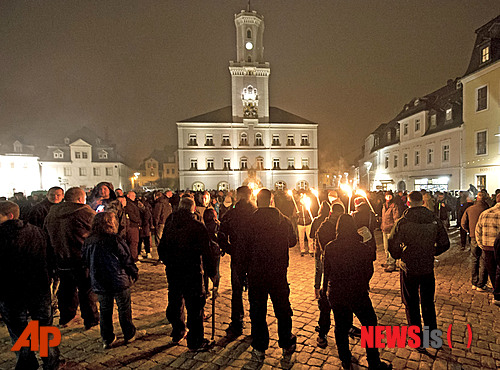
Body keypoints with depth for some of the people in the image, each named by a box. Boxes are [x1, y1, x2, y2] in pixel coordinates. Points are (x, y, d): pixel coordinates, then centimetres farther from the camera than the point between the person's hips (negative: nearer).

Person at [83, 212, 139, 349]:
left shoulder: (88, 242, -2)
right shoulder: (115, 240, -18)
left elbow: (86, 262, 9)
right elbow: (127, 259, -13)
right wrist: (134, 273, 2)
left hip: (99, 284, 4)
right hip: (119, 281, -4)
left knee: (105, 311, 18)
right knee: (124, 309, 13)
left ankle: (107, 339, 26)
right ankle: (129, 335, 26)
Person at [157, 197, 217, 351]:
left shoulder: (169, 224, 0)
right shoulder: (198, 227, -16)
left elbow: (162, 248, 10)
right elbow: (206, 252, -15)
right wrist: (212, 271, -5)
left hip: (172, 271, 6)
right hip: (192, 272, -5)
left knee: (175, 302, 22)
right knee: (194, 306, 6)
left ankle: (177, 333, 40)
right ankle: (195, 341, 16)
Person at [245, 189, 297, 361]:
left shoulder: (250, 220, -14)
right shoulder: (284, 220, -4)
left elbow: (246, 247, -11)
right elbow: (293, 241, 10)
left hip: (257, 271, -3)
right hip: (279, 271, 3)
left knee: (257, 309, 11)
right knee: (282, 308, 18)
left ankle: (259, 349, 21)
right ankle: (287, 344, 32)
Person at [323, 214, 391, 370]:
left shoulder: (330, 248, -11)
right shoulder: (363, 249, -14)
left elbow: (326, 271, -1)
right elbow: (369, 272, -2)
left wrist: (325, 289, 15)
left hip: (336, 295, 3)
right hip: (358, 294, -2)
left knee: (340, 328, 18)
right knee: (370, 326, 16)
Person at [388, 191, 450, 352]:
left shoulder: (402, 222, -17)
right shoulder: (435, 220, -6)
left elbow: (393, 246, -17)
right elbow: (445, 243, 1)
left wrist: (399, 256, 4)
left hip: (409, 270, -3)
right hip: (428, 268, 3)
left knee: (412, 305, 13)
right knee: (428, 303, 22)